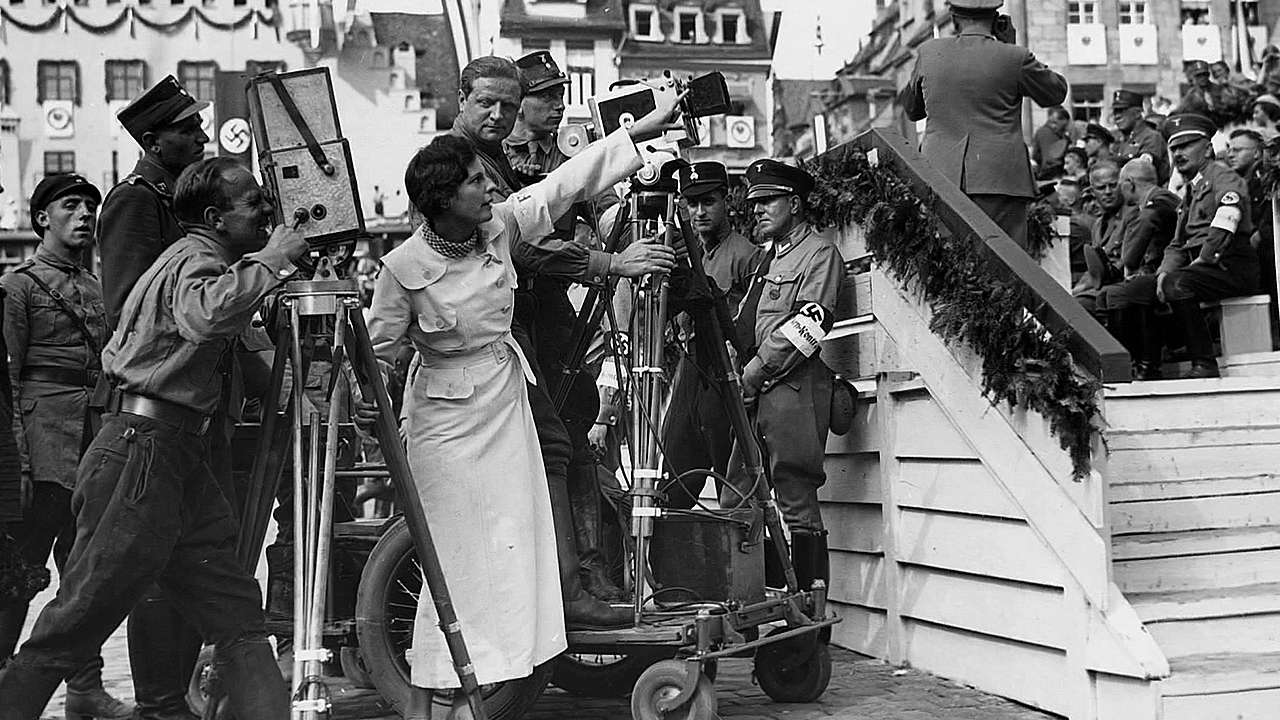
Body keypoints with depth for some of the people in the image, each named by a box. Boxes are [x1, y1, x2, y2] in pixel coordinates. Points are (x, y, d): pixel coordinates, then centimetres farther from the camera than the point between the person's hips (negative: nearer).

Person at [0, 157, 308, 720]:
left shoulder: (197, 259, 19)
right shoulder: (196, 259, -11)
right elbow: (206, 315, -36)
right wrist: (273, 260, -22)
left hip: (181, 460, 10)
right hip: (141, 452, -10)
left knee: (237, 615, 5)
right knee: (73, 625, -3)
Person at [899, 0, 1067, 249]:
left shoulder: (929, 53, 8)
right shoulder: (1014, 58, -1)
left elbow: (911, 108, 22)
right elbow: (1056, 93, 16)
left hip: (939, 175, 3)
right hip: (998, 180, -3)